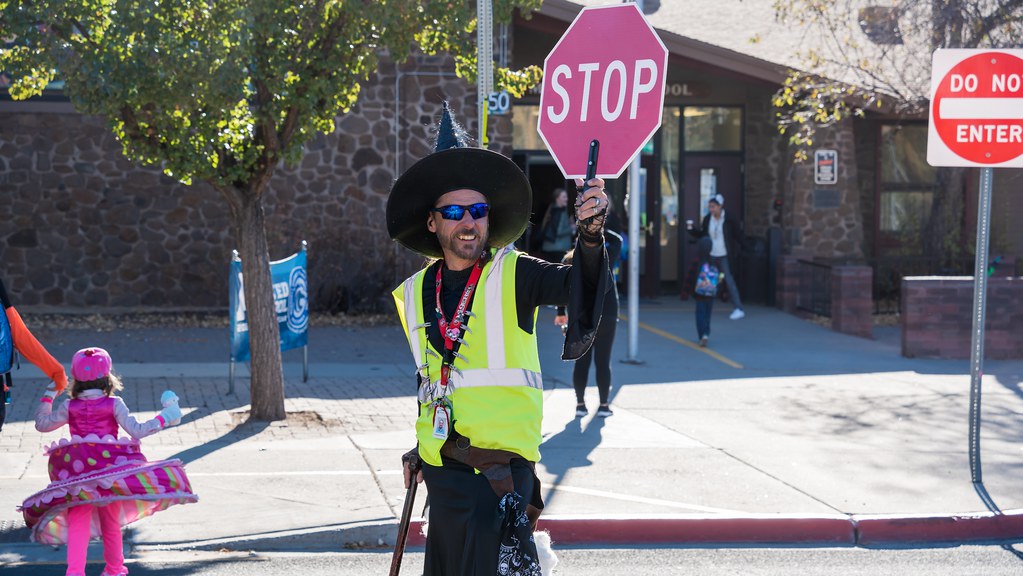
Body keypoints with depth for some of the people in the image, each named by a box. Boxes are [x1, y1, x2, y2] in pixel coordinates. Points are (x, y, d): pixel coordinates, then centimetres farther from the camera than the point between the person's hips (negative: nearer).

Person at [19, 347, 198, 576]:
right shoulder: (114, 404, -4)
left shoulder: (69, 406, 3)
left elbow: (41, 424, 16)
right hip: (109, 467, 0)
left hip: (76, 471, 0)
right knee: (111, 520, 15)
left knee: (78, 522, 0)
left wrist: (48, 396, 28)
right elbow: (137, 431, -9)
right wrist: (165, 416, -1)